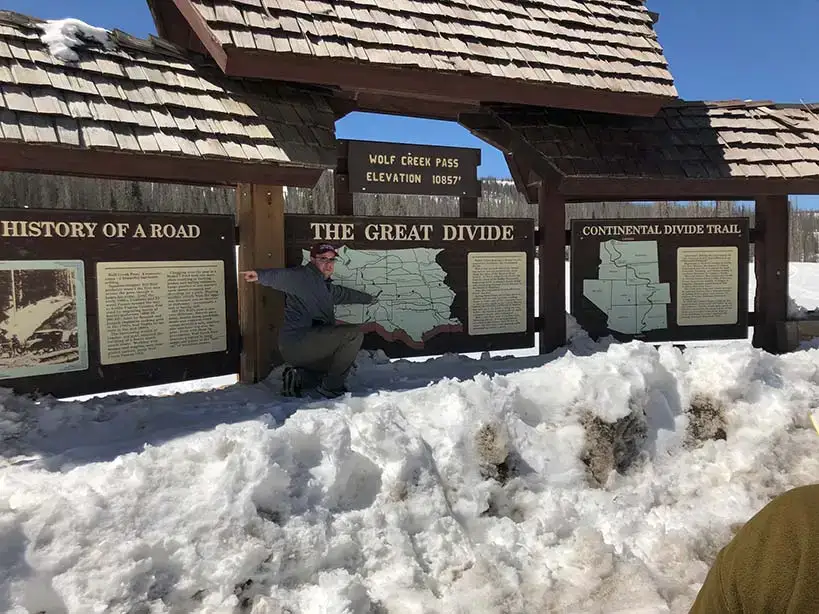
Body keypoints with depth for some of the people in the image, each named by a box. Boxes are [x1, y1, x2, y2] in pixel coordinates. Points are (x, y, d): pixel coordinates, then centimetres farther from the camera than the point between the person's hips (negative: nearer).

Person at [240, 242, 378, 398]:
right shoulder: (303, 277, -8)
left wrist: (369, 298, 54)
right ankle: (331, 388, -11)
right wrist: (260, 275, -50)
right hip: (296, 340, -10)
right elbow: (280, 276, -28)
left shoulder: (325, 286, 22)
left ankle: (298, 376, 11)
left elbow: (344, 293, 41)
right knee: (354, 333, -17)